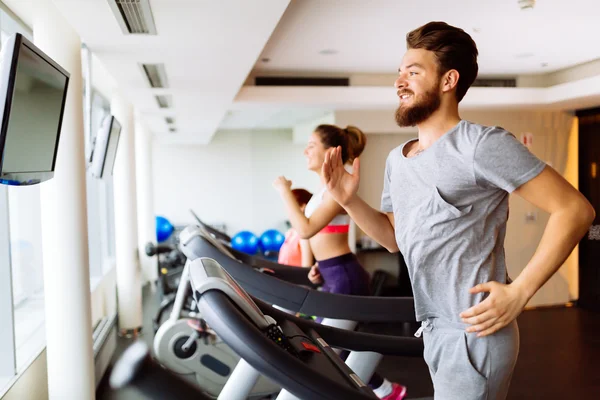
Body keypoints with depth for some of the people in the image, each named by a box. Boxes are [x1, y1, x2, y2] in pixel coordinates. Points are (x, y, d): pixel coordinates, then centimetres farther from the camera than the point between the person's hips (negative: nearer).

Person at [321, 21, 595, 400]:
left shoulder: (482, 144, -16)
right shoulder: (397, 160, 8)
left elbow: (575, 209, -16)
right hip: (436, 329, 8)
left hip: (472, 333, -8)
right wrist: (349, 201, 0)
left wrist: (518, 293, -20)